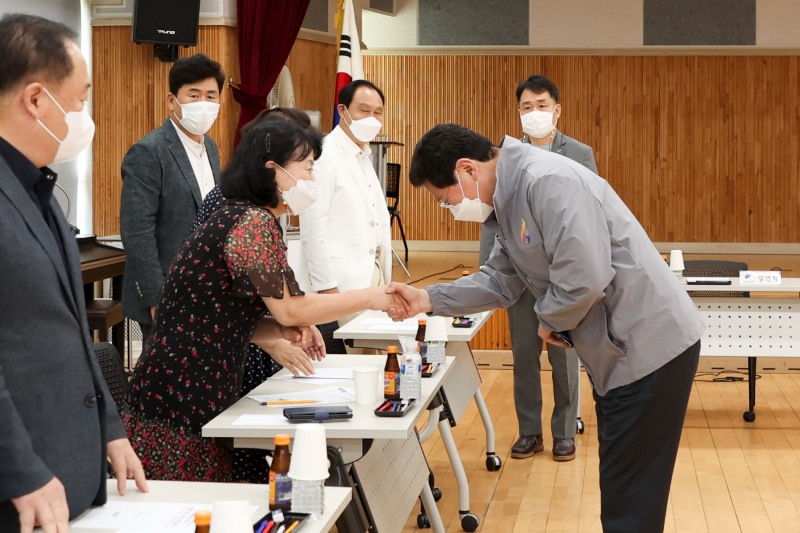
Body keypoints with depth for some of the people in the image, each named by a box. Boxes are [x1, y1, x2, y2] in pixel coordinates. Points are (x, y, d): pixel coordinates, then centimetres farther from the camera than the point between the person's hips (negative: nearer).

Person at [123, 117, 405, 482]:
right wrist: (370, 299, -5)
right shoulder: (254, 223, -16)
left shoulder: (240, 216, 15)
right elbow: (290, 309, -15)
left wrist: (290, 331, 0)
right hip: (183, 394, -10)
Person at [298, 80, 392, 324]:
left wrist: (384, 277, 13)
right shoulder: (324, 156, -12)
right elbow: (313, 228, -17)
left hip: (372, 274, 9)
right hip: (342, 281, -8)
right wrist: (325, 286, -20)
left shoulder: (364, 156, 16)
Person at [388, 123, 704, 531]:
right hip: (619, 349, 10)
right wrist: (429, 299, 7)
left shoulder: (548, 182, -23)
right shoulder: (509, 200, 10)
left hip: (650, 345, -10)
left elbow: (584, 278, -29)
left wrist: (549, 320, -10)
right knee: (621, 491, 19)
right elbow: (500, 280, 16)